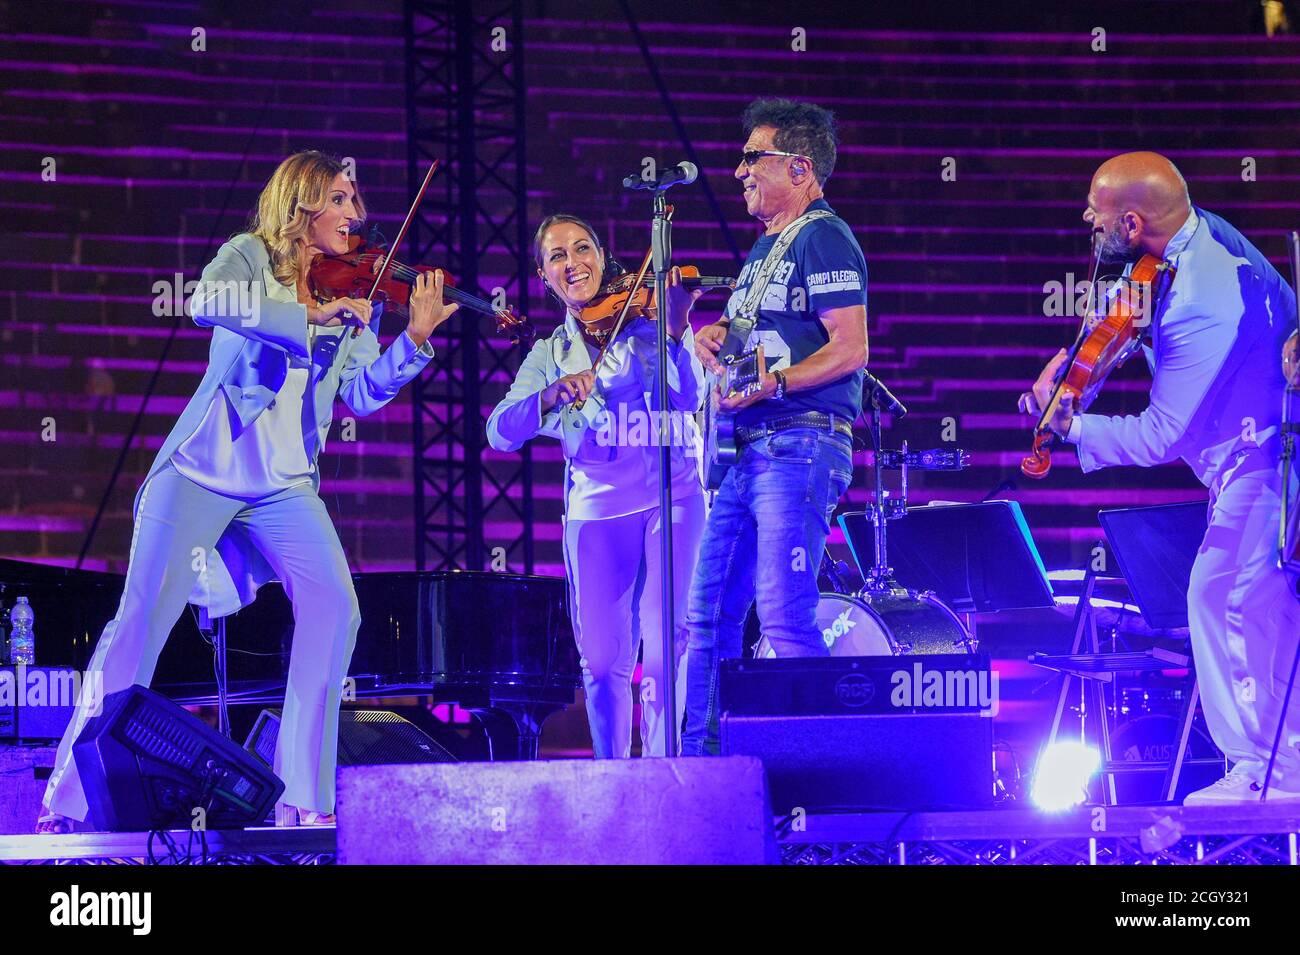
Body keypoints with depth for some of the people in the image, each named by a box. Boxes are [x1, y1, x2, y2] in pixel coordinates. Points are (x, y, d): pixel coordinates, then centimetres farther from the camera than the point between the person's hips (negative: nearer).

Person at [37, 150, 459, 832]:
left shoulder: (354, 296, 11)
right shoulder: (251, 258, -1)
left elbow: (363, 394, 3)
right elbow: (205, 303, -23)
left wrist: (415, 338, -13)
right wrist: (310, 315, -28)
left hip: (284, 484, 4)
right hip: (205, 468, -4)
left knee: (334, 607, -14)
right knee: (143, 617, -11)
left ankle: (302, 799, -7)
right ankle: (68, 800, -4)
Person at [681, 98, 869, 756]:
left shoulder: (823, 238, -6)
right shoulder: (764, 246, 23)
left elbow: (850, 350, -15)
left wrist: (773, 382, -25)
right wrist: (713, 338, 10)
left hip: (799, 447, -10)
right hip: (746, 452, 10)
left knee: (785, 615, -16)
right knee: (708, 616, 7)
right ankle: (700, 758, 11)